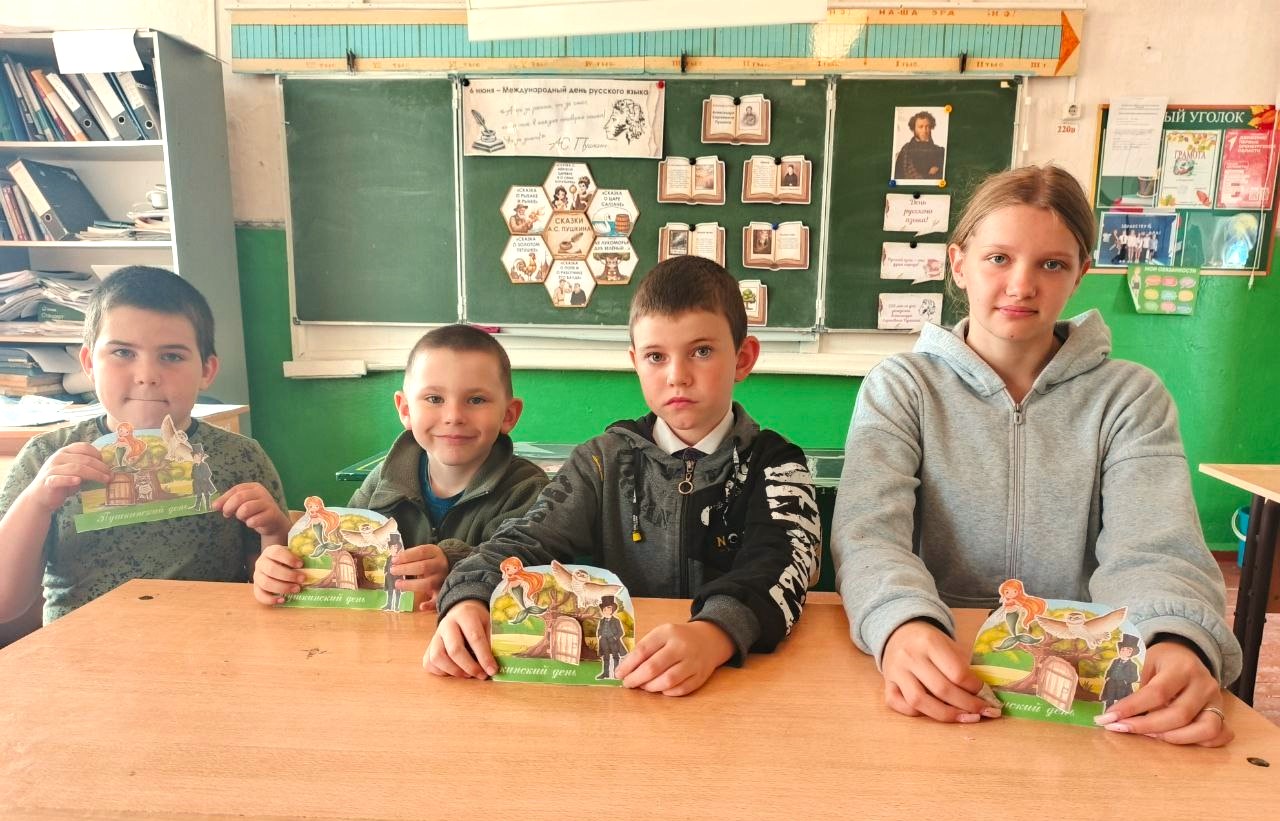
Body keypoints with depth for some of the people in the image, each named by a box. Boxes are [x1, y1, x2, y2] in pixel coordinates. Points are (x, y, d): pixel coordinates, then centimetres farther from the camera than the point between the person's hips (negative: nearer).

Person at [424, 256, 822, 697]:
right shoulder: (606, 461, 5)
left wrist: (714, 635, -38)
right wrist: (470, 601, -24)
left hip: (741, 669, 0)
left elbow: (781, 563, -17)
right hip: (614, 669, 1)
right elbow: (529, 540, -2)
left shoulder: (774, 465, -1)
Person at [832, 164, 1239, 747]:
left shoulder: (1131, 397, 5)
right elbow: (869, 533, -13)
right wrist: (903, 626, -34)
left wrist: (1179, 642, -29)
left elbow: (1152, 551, -7)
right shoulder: (899, 386, 0)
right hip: (940, 683, -1)